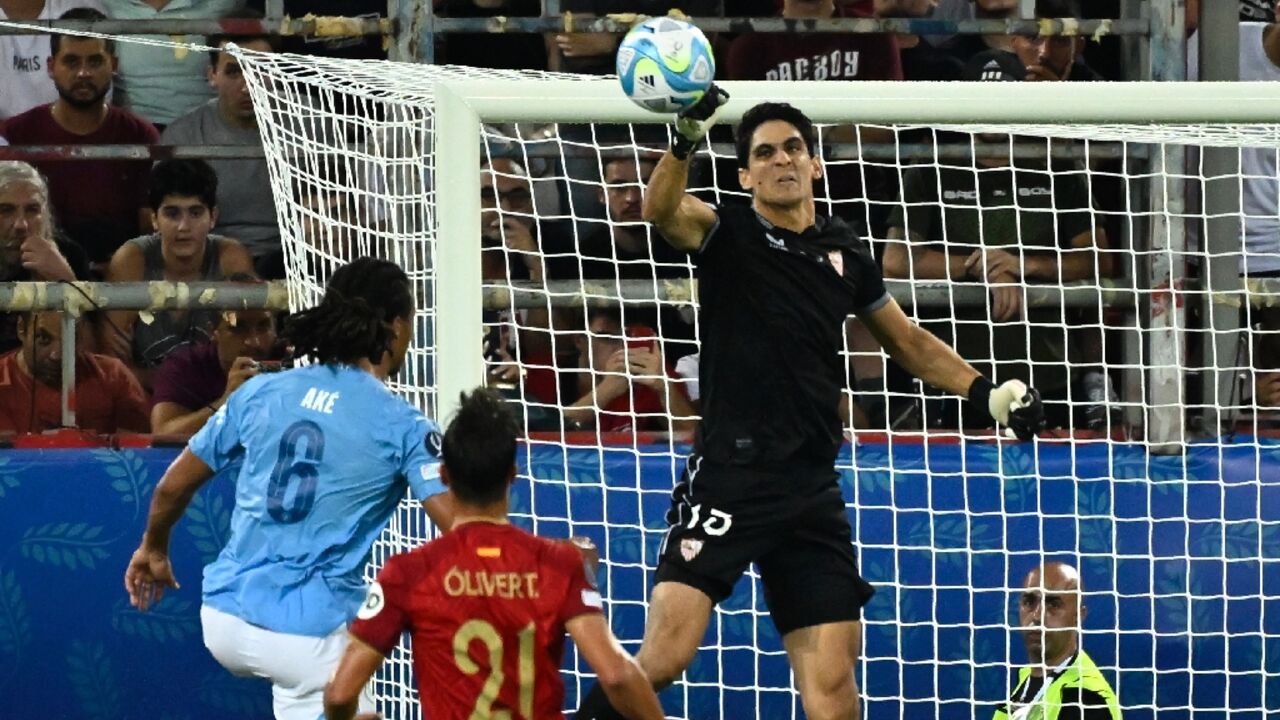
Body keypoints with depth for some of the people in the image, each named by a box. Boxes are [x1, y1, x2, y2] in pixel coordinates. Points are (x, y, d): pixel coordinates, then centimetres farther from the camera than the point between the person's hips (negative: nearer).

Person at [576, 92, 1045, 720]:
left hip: (813, 490, 4)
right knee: (666, 655, -19)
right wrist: (687, 139, -41)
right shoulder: (727, 234, 1)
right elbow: (661, 210, -22)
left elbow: (909, 342, 28)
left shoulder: (844, 251, 14)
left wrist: (988, 394, 16)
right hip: (729, 475, -4)